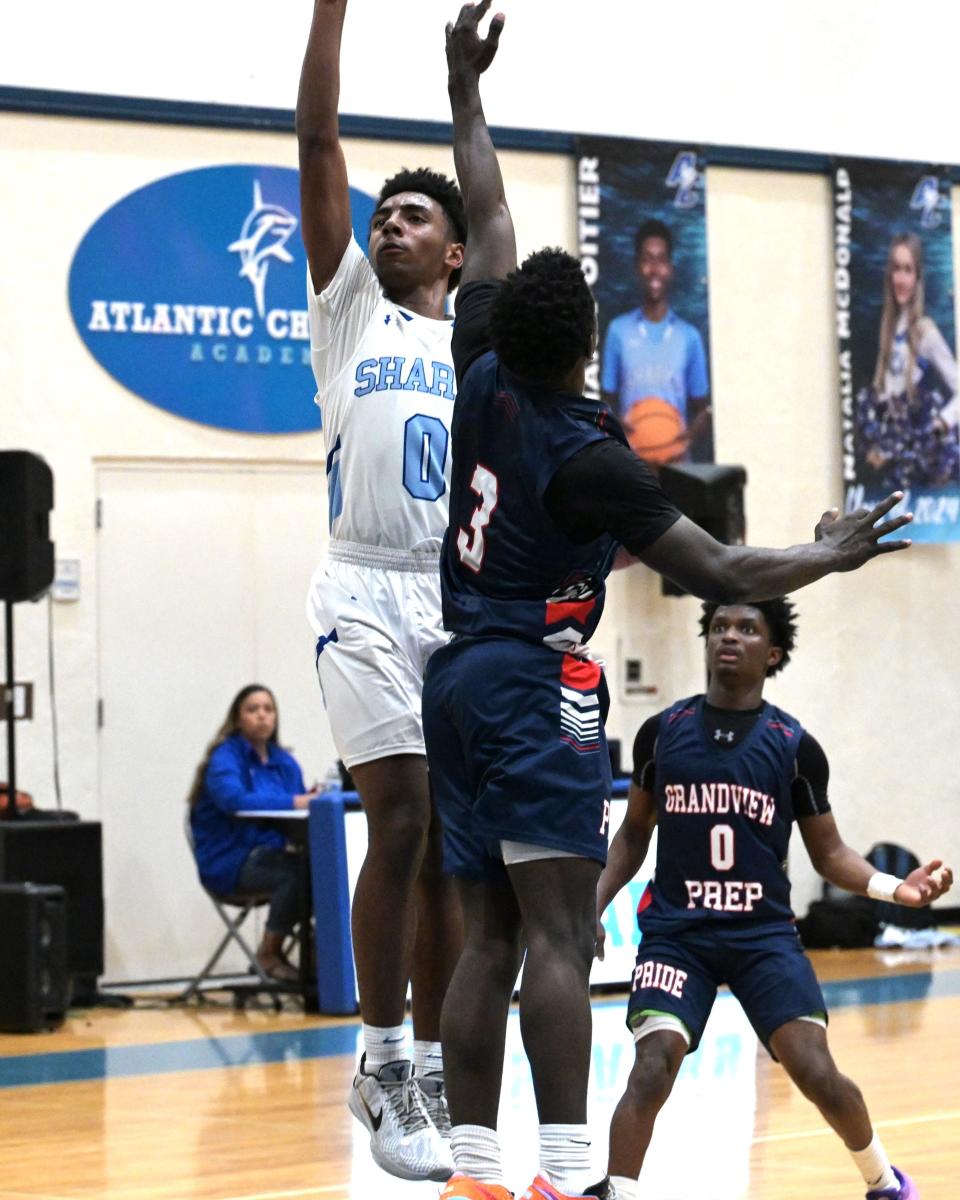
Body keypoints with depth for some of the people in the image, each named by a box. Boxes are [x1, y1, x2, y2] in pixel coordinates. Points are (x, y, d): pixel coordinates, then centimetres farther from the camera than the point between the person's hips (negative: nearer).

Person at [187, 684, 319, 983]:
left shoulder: (285, 762, 19)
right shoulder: (225, 757, -3)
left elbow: (299, 801, 11)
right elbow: (233, 800, -23)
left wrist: (313, 799, -14)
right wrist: (292, 801, -31)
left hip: (271, 854, 6)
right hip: (229, 862, -6)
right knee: (296, 870, -33)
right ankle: (269, 953, -13)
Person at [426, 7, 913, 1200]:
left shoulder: (484, 378, 4)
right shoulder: (586, 454, -13)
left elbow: (489, 228, 18)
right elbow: (722, 573, -11)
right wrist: (829, 557, 5)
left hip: (457, 675, 8)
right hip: (537, 685, -8)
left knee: (489, 939, 6)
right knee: (559, 934, -13)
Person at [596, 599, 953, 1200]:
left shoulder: (795, 747, 2)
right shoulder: (662, 733, 4)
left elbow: (830, 853, 7)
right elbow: (633, 834, 16)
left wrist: (895, 887, -10)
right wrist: (595, 907, 5)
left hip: (765, 934, 0)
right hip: (675, 931, 0)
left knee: (817, 1071, -10)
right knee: (653, 1068, -21)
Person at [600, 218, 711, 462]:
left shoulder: (689, 336, 7)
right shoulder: (618, 330, 5)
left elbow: (702, 408, 12)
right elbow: (607, 402, 8)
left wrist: (693, 434, -10)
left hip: (677, 459, 1)